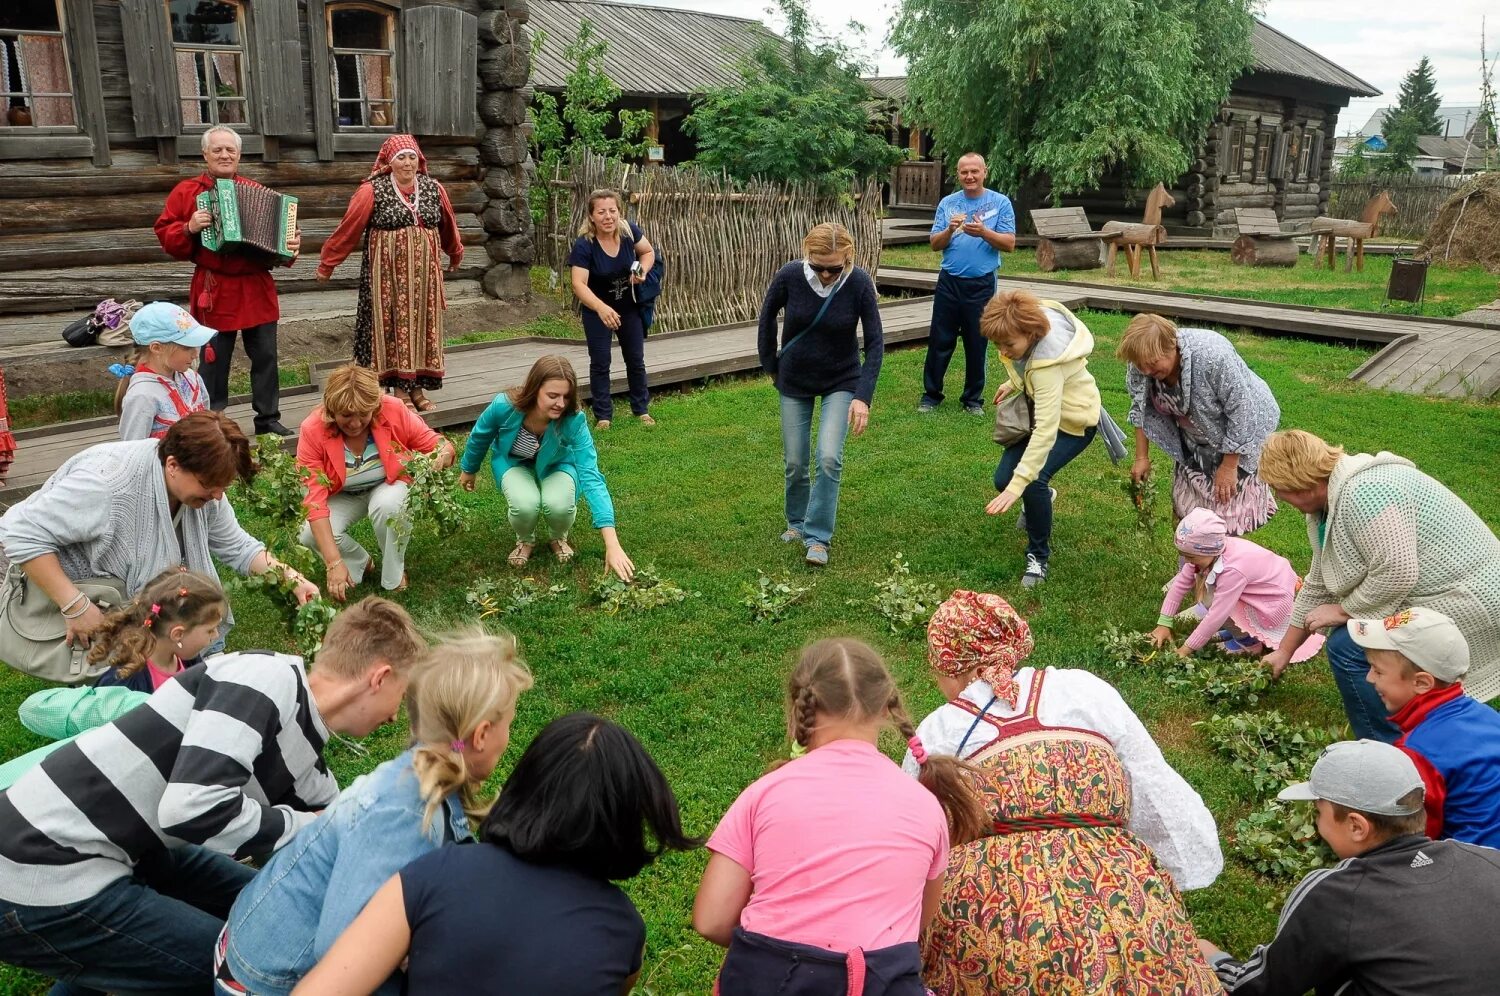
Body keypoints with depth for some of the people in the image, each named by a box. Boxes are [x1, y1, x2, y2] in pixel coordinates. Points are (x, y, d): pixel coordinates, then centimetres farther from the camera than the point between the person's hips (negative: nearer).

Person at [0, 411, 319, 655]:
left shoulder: (200, 482, -13)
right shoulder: (110, 481, -36)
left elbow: (237, 547, -2)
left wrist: (290, 577, -17)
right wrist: (76, 608, -34)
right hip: (59, 592, -7)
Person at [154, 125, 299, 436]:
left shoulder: (256, 191, 10)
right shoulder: (187, 191, 3)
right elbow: (165, 234, 3)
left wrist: (291, 246, -9)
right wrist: (189, 229, -15)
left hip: (257, 288, 3)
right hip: (214, 291, -2)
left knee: (265, 355, 7)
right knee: (213, 361, 2)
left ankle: (268, 419, 18)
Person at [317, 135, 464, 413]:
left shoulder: (433, 189, 4)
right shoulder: (373, 191, -7)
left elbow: (448, 225, 19)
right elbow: (348, 229, -4)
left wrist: (456, 253, 31)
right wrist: (327, 263, 0)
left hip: (423, 271, 4)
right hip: (389, 273, -4)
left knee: (422, 324, 6)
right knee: (393, 325, -1)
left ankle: (418, 387, 14)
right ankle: (400, 389, 4)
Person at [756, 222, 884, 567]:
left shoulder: (859, 283, -22)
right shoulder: (789, 276, -21)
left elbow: (875, 342, -17)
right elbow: (768, 316, -1)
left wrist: (863, 395, -25)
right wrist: (770, 364, 6)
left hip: (841, 382, -1)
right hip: (794, 381, 1)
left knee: (829, 458, -15)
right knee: (795, 461, 6)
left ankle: (818, 536, -1)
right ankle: (796, 523, 31)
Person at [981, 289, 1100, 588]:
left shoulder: (1048, 364, -41)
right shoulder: (1026, 328, -20)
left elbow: (1046, 431, -45)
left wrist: (1017, 487, -47)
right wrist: (1013, 384, 4)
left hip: (1072, 420, -7)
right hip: (1041, 406, 7)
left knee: (1033, 479, -26)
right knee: (1004, 479, -1)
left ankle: (1039, 556, -3)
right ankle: (1041, 497, 36)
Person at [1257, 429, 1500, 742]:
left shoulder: (1363, 492, -24)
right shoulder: (1327, 505, 8)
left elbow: (1396, 573, -29)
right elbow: (1317, 587, 15)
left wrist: (1342, 610, -14)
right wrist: (1285, 651, 21)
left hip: (1466, 602, -10)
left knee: (1348, 646, -15)